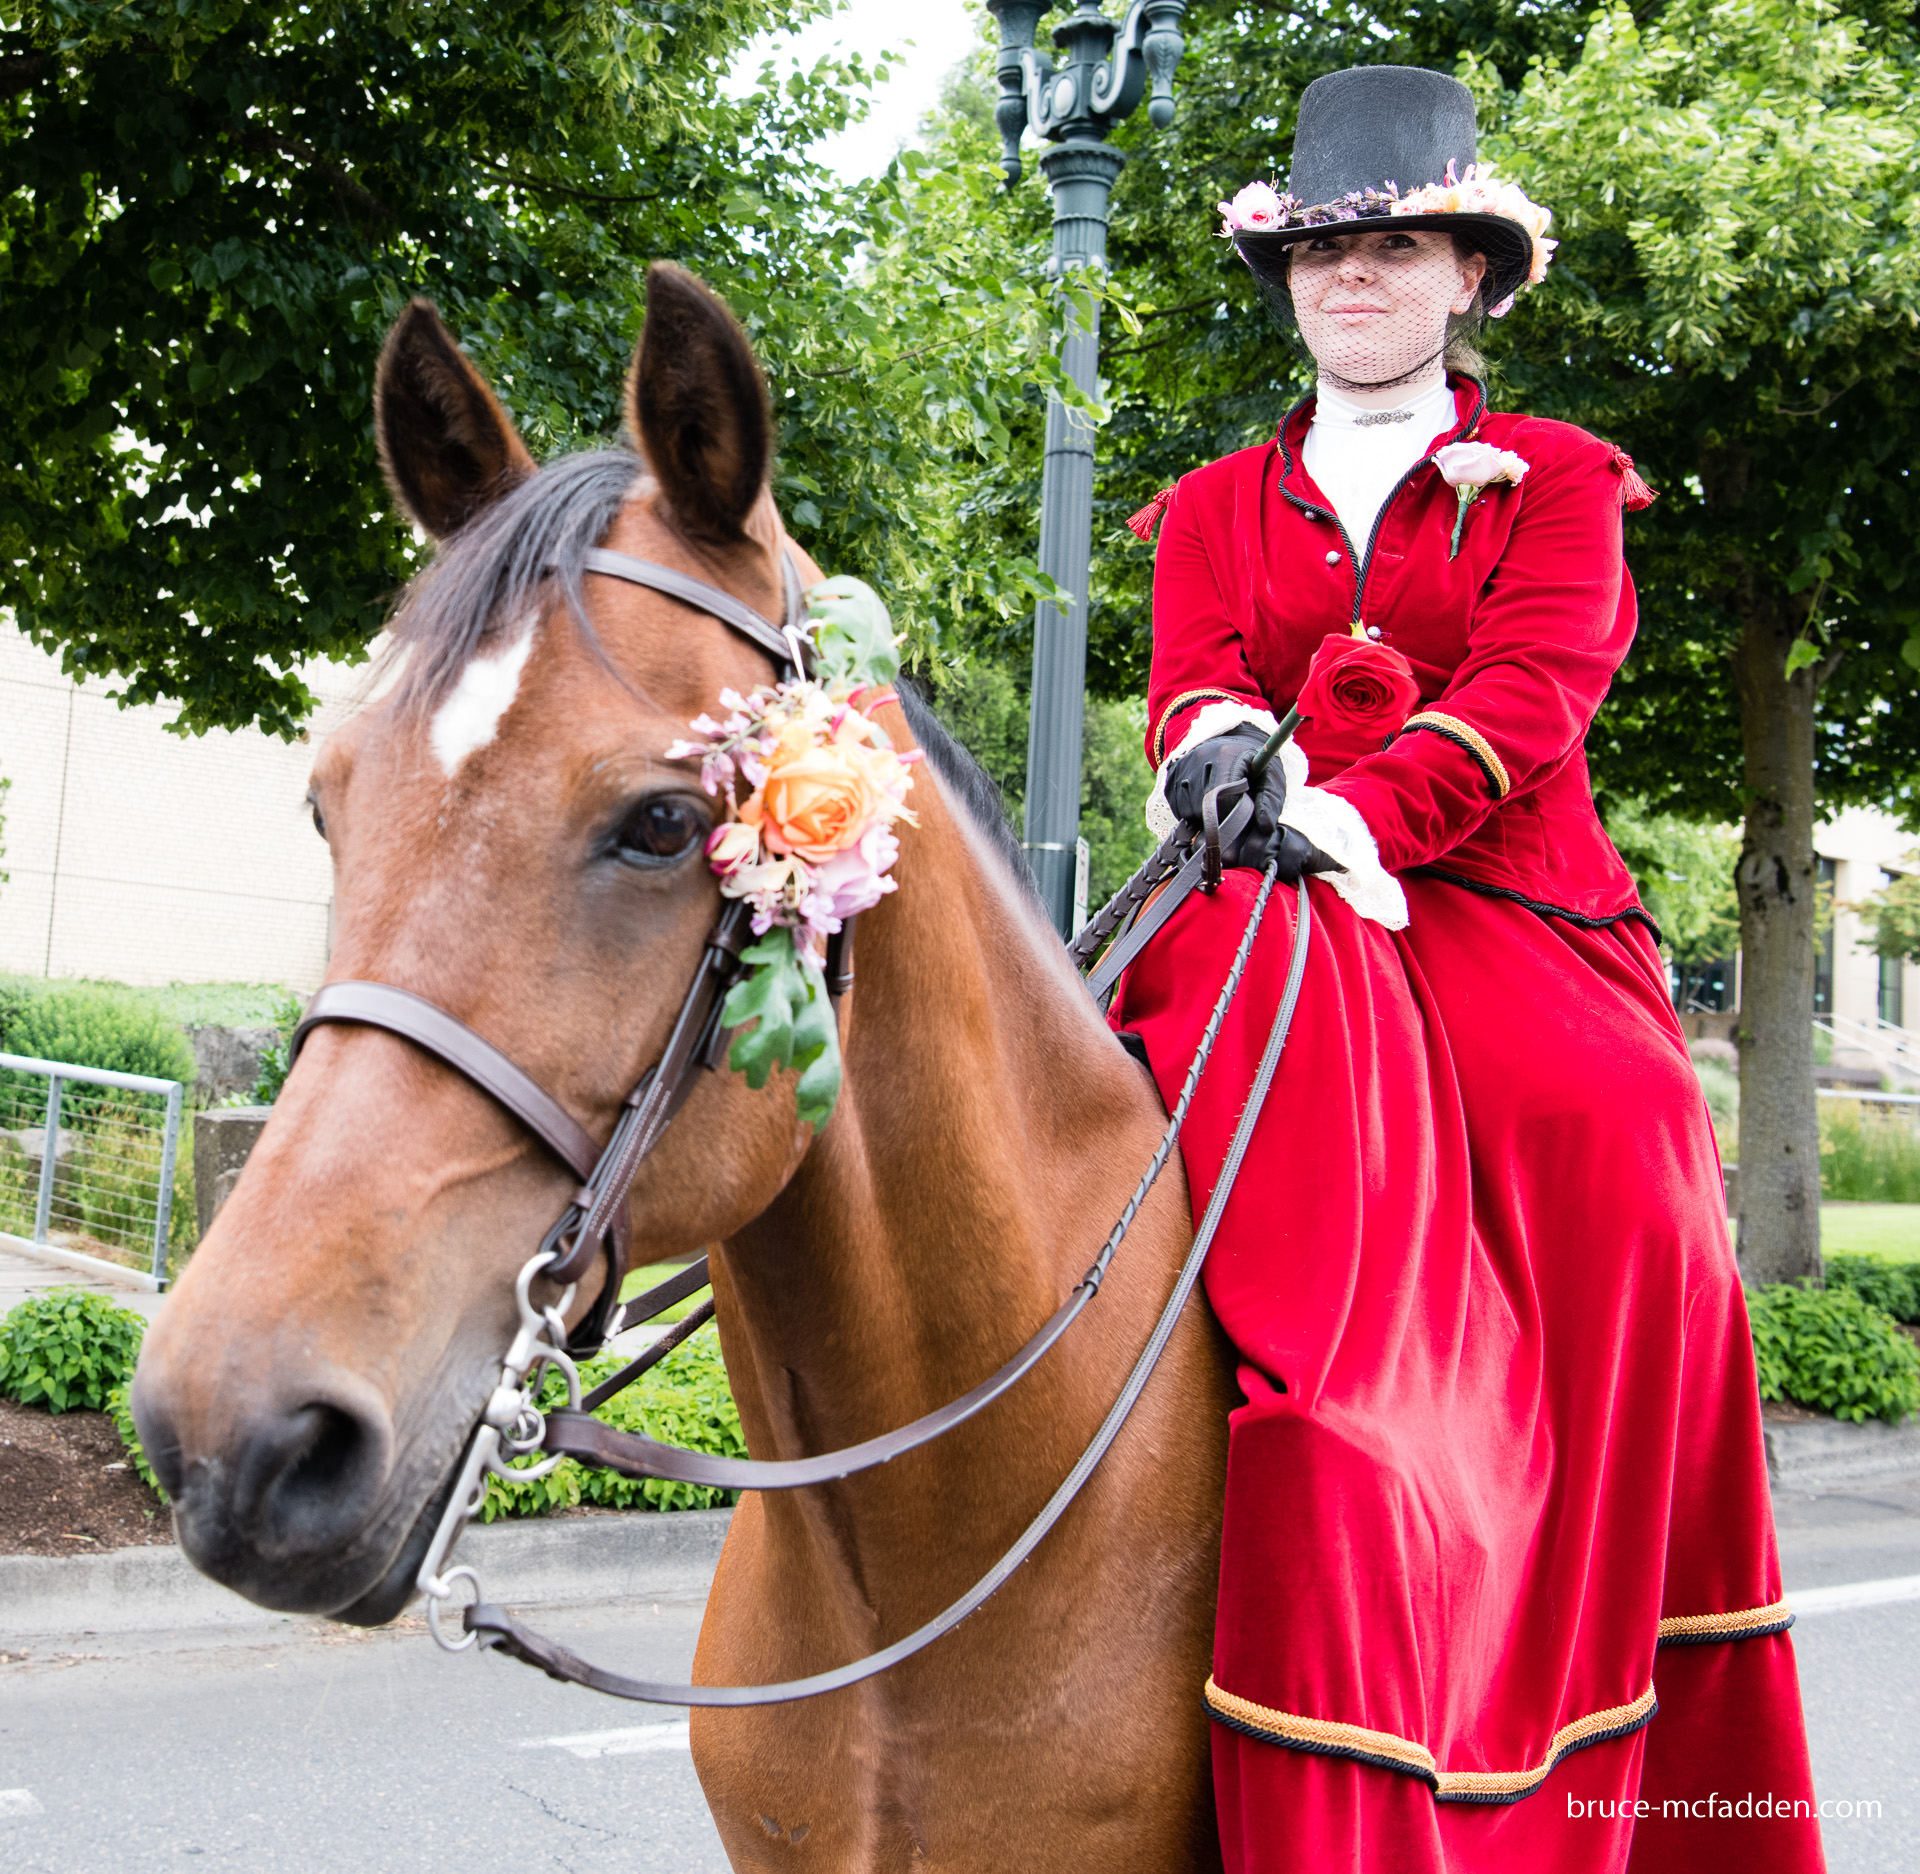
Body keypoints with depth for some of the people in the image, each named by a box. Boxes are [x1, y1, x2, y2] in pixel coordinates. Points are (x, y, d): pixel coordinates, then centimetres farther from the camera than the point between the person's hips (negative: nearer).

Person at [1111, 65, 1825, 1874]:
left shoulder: (1556, 478, 15)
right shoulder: (1216, 505, 23)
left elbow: (1532, 694, -3)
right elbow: (1189, 690, 6)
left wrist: (1352, 807, -22)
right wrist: (1223, 751, -20)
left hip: (1500, 903, -1)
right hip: (1278, 909, 1)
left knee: (1623, 1169, -30)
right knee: (1320, 1196, -31)